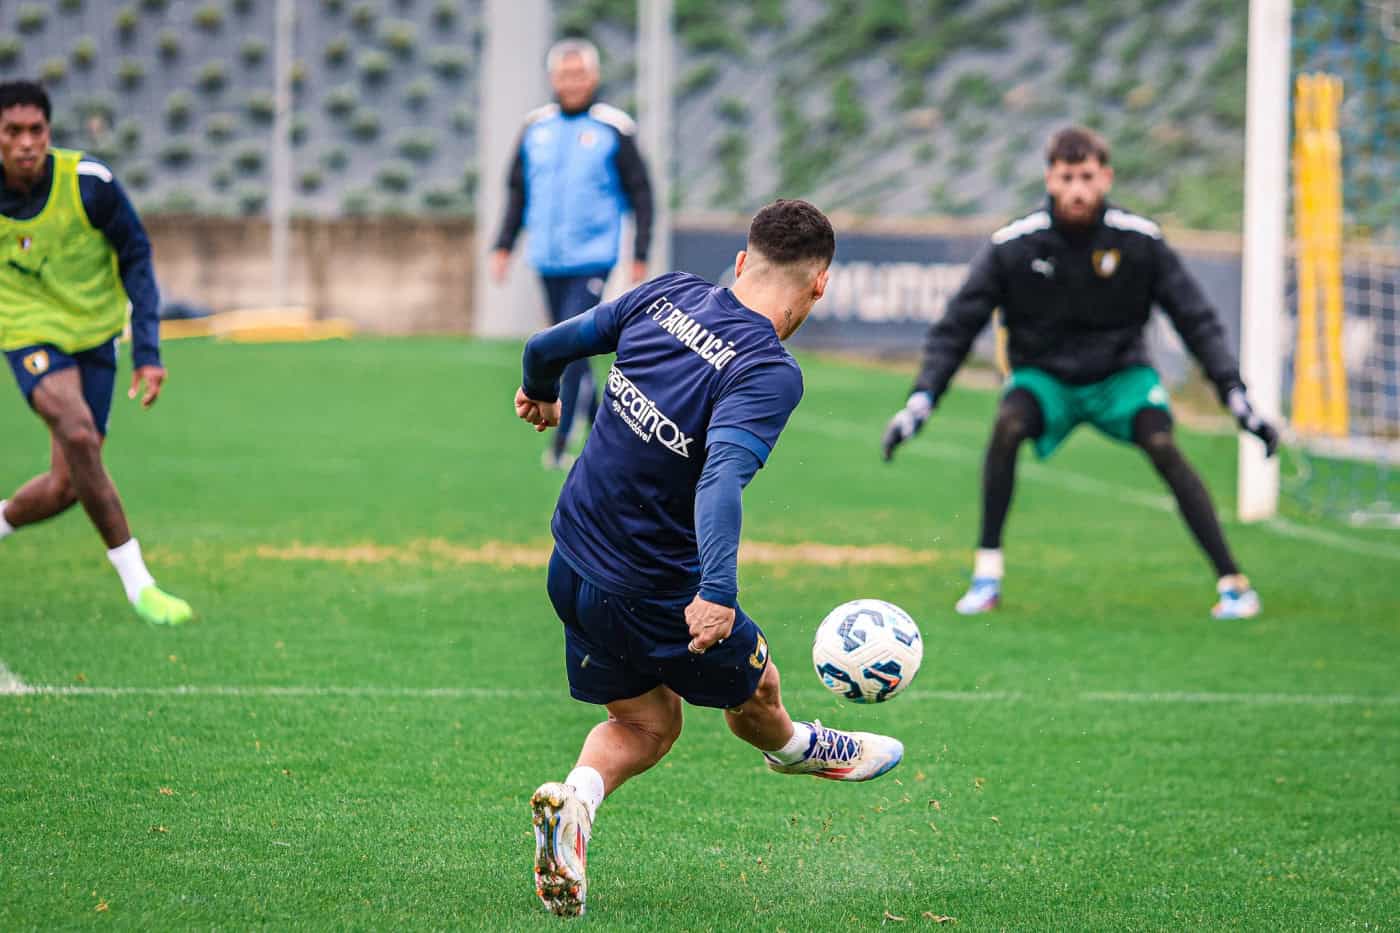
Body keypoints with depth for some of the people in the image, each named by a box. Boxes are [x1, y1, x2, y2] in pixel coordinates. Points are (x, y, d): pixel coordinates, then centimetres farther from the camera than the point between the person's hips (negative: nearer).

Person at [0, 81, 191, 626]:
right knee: (78, 432, -29)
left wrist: (147, 351, -13)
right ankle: (135, 580, -23)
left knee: (66, 486, -2)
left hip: (93, 335, 2)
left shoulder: (89, 183, -15)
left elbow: (135, 259, -6)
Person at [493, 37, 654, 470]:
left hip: (592, 258, -5)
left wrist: (640, 255, -6)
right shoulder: (536, 128, 7)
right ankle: (600, 424, 29)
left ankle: (560, 441, -11)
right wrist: (504, 246, 9)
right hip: (548, 260, 5)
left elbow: (641, 194, -1)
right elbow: (518, 190, 16)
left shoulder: (613, 130, -5)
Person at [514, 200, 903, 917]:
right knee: (755, 693, 23)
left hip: (571, 565, 6)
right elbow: (721, 477, -37)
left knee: (647, 726, 21)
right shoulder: (770, 373, -23)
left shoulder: (669, 295, -3)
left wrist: (541, 393, 30)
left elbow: (549, 346, 7)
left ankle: (575, 799, -5)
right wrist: (717, 590, -46)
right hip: (655, 591, -6)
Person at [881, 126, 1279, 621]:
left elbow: (1196, 319, -7)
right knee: (1007, 425, -31)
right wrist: (922, 399, -19)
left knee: (1162, 445, -26)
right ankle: (986, 574, -20)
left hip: (1119, 375, 0)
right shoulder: (1013, 245, -16)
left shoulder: (1139, 240, -14)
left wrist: (1235, 394, -15)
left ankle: (1232, 581, -19)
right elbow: (956, 327, -10)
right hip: (1044, 377, 0)